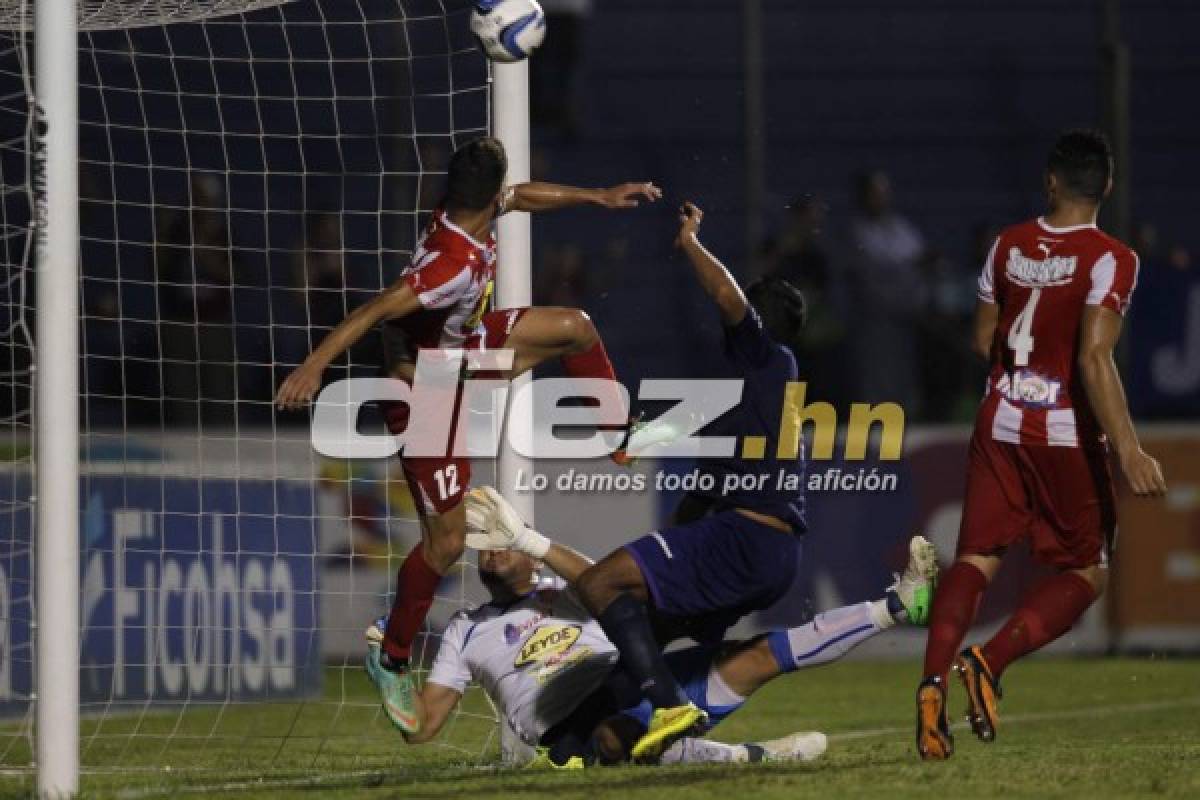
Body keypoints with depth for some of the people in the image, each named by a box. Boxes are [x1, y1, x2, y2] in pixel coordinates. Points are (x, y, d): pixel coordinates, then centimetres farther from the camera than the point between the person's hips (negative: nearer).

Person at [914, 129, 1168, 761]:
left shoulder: (1009, 246, 3)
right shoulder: (1109, 259, -14)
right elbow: (1094, 359, -23)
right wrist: (1128, 450, -25)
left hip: (1000, 424, 4)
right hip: (1068, 436, -4)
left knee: (977, 558, 6)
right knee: (1085, 573, 9)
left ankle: (933, 680, -17)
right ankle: (991, 661, -14)